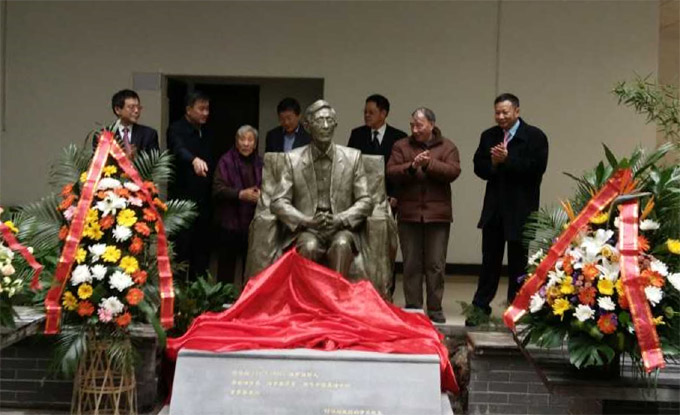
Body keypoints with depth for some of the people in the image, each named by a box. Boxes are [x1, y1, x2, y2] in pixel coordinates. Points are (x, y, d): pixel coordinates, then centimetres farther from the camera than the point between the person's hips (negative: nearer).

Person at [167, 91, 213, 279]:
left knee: (202, 249, 8)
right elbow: (179, 149, -29)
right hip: (182, 198, -6)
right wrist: (194, 160, -50)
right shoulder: (176, 129, -8)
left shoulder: (206, 132, 14)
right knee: (181, 249, -5)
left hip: (203, 199, 6)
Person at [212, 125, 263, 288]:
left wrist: (261, 194, -8)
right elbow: (218, 189, -11)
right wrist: (241, 194, -20)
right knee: (227, 263, 2)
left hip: (253, 222, 4)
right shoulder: (226, 161, -4)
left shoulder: (259, 163, 9)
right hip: (230, 221, -4)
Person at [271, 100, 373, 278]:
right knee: (309, 246, -33)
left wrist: (340, 219, -13)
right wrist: (308, 221, -15)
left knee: (341, 244, -33)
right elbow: (278, 202, 2)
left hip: (341, 230, 0)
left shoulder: (353, 157, 8)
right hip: (307, 231, 0)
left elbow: (365, 202, 6)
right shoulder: (294, 159, 7)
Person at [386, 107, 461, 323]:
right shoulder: (401, 146, 8)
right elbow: (391, 172, -3)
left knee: (436, 264, 2)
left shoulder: (447, 147, 6)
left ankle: (435, 308, 11)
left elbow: (453, 172, -9)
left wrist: (429, 163, -19)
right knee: (411, 264, 5)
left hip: (437, 214, -1)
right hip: (409, 214, 1)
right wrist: (411, 166, -19)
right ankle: (413, 307, 12)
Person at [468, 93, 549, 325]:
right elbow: (479, 167, 5)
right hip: (494, 209, 4)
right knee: (490, 261, 10)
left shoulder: (535, 137, -6)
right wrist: (492, 164, -16)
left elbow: (536, 168, -18)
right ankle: (480, 309, 15)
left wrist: (507, 160, -22)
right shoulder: (489, 136, 10)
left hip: (521, 210, -4)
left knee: (518, 263, 5)